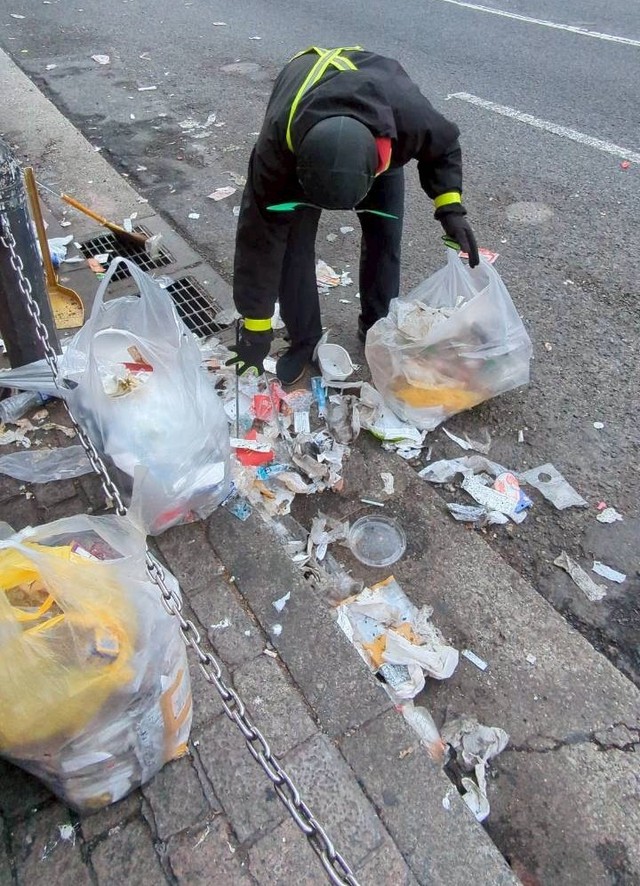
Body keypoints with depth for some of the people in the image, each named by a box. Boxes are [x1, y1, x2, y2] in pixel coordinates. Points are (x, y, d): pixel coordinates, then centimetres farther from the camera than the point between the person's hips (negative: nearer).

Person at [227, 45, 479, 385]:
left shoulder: (408, 114, -43)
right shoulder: (278, 139, -45)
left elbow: (443, 146, -17)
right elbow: (261, 233, -36)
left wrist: (450, 208, -32)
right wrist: (255, 325, -31)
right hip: (299, 137, -1)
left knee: (384, 234, -6)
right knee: (292, 240, -13)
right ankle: (303, 340, 6)